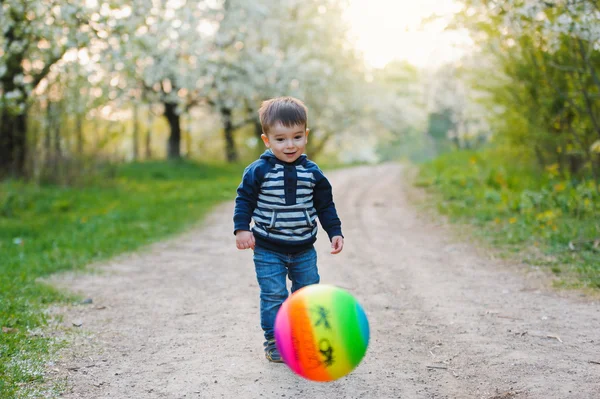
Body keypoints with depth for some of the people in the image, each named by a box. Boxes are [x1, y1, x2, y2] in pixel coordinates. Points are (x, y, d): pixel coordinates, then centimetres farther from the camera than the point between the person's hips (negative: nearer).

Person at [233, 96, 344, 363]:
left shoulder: (312, 173, -1)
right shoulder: (258, 171, -11)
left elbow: (325, 205, 8)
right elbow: (244, 200, -4)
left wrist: (335, 232, 2)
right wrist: (242, 228, -14)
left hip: (303, 249, 4)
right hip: (268, 250, -3)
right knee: (273, 295, -4)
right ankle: (273, 341, 7)